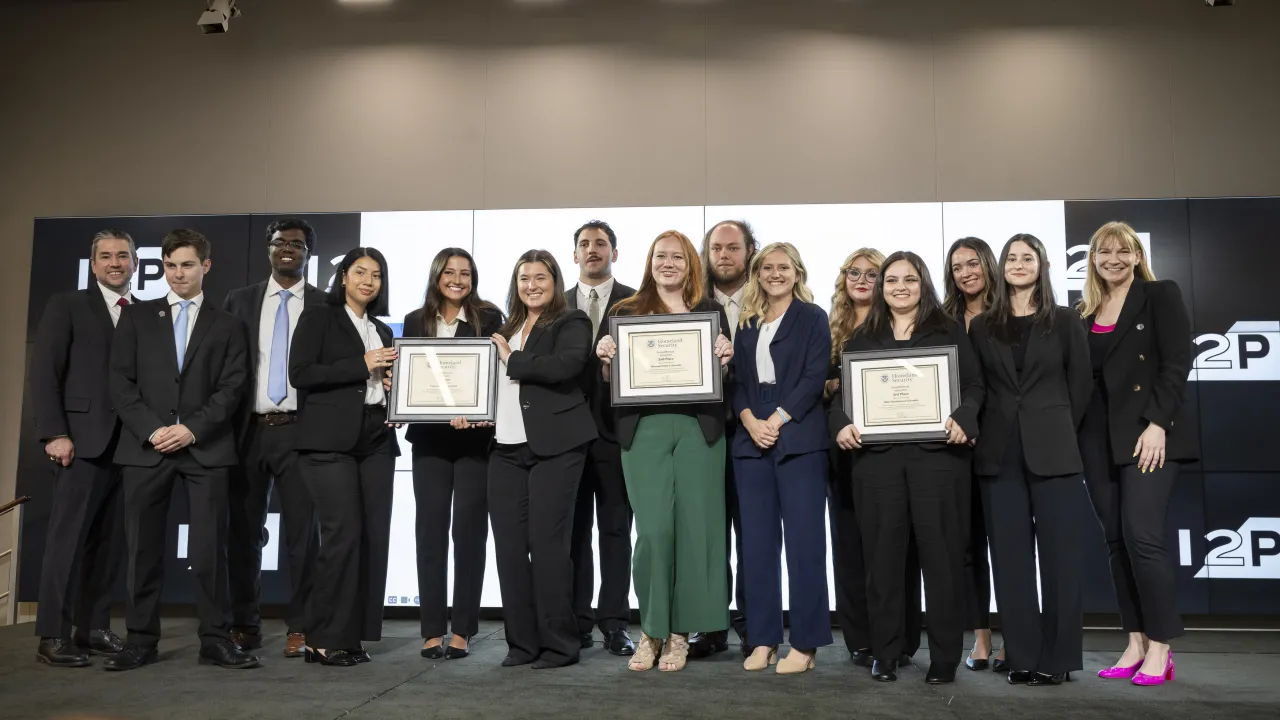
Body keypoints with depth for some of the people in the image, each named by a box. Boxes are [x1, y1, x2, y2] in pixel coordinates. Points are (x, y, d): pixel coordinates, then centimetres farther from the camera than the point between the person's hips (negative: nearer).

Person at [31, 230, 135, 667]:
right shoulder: (67, 306, 5)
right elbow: (44, 372, -3)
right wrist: (55, 433, -11)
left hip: (129, 442, 4)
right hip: (83, 439, -4)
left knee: (109, 541, 5)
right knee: (68, 536, -4)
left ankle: (93, 629, 12)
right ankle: (52, 637, 2)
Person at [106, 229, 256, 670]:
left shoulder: (227, 326, 11)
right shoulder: (136, 317, 13)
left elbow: (231, 388, 2)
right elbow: (120, 382, 5)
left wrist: (192, 429, -11)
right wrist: (151, 429, -8)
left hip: (207, 449, -1)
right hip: (145, 447, 1)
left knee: (209, 547, -3)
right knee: (144, 547, 4)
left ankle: (216, 640, 4)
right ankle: (141, 640, 14)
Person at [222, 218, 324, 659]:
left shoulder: (326, 306, 5)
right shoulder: (239, 301, 11)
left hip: (299, 430, -2)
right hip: (248, 430, 2)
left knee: (302, 531, -2)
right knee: (244, 531, 8)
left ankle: (299, 627, 8)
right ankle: (245, 625, 21)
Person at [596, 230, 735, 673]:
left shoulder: (710, 312, 12)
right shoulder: (627, 312, 12)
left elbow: (726, 376, 11)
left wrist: (727, 358, -9)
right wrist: (605, 358, -9)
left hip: (700, 429, 1)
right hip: (645, 429, 0)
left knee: (696, 526, 1)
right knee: (654, 529, -5)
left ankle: (679, 632, 13)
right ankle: (650, 628, 11)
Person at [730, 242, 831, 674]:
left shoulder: (812, 318, 5)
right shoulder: (747, 323, 17)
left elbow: (815, 377, -6)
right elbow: (737, 380, 10)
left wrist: (777, 420, -14)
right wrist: (750, 422, -8)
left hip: (799, 440, -4)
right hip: (751, 441, 4)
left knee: (803, 539, -4)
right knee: (758, 541, 4)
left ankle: (805, 643, 3)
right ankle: (763, 639, 12)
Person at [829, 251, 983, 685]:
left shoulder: (949, 331, 10)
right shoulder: (862, 337, 15)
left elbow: (973, 385, 3)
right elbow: (842, 392, 10)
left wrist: (963, 419, -16)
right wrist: (841, 424, -10)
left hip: (936, 452, -1)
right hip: (877, 454, 2)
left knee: (939, 551, 1)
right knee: (882, 554, 5)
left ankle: (944, 657, 10)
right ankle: (884, 653, 15)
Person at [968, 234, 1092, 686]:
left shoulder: (1064, 321, 6)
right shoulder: (982, 327, 10)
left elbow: (1081, 383, 6)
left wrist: (1058, 431, 3)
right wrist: (983, 431, 1)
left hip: (1053, 451, -1)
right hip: (999, 453, 2)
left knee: (1058, 553, 0)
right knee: (1010, 556, 4)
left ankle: (1058, 657, 10)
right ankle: (1023, 656, 11)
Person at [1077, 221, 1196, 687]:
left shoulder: (1161, 296, 1)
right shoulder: (1084, 312, 14)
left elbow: (1177, 364, -7)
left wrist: (1157, 424, -16)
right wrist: (1077, 432, 5)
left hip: (1147, 432, -5)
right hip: (1098, 438, 5)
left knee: (1142, 535, -11)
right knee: (1116, 540, 6)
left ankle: (1160, 648, 1)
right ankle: (1135, 643, 14)